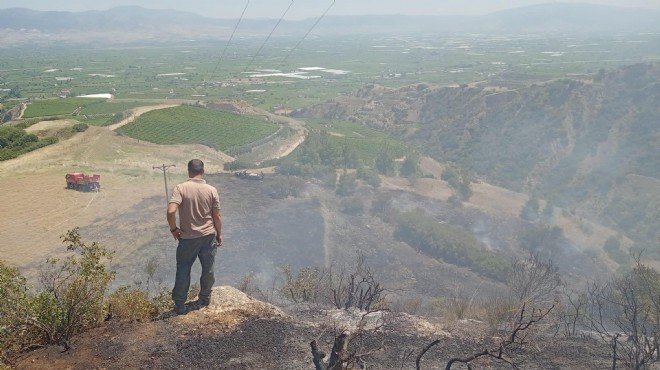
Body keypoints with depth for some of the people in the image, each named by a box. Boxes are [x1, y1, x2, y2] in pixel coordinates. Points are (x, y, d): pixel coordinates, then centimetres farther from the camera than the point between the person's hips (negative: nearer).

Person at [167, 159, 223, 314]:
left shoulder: (180, 188, -14)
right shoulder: (211, 190, -7)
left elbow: (171, 211, -25)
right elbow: (217, 216, -3)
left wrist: (173, 229, -8)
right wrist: (219, 234, 11)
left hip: (188, 237, -1)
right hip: (209, 236, 2)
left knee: (183, 270, 12)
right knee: (208, 269, 17)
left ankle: (180, 305, 15)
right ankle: (205, 298, 31)